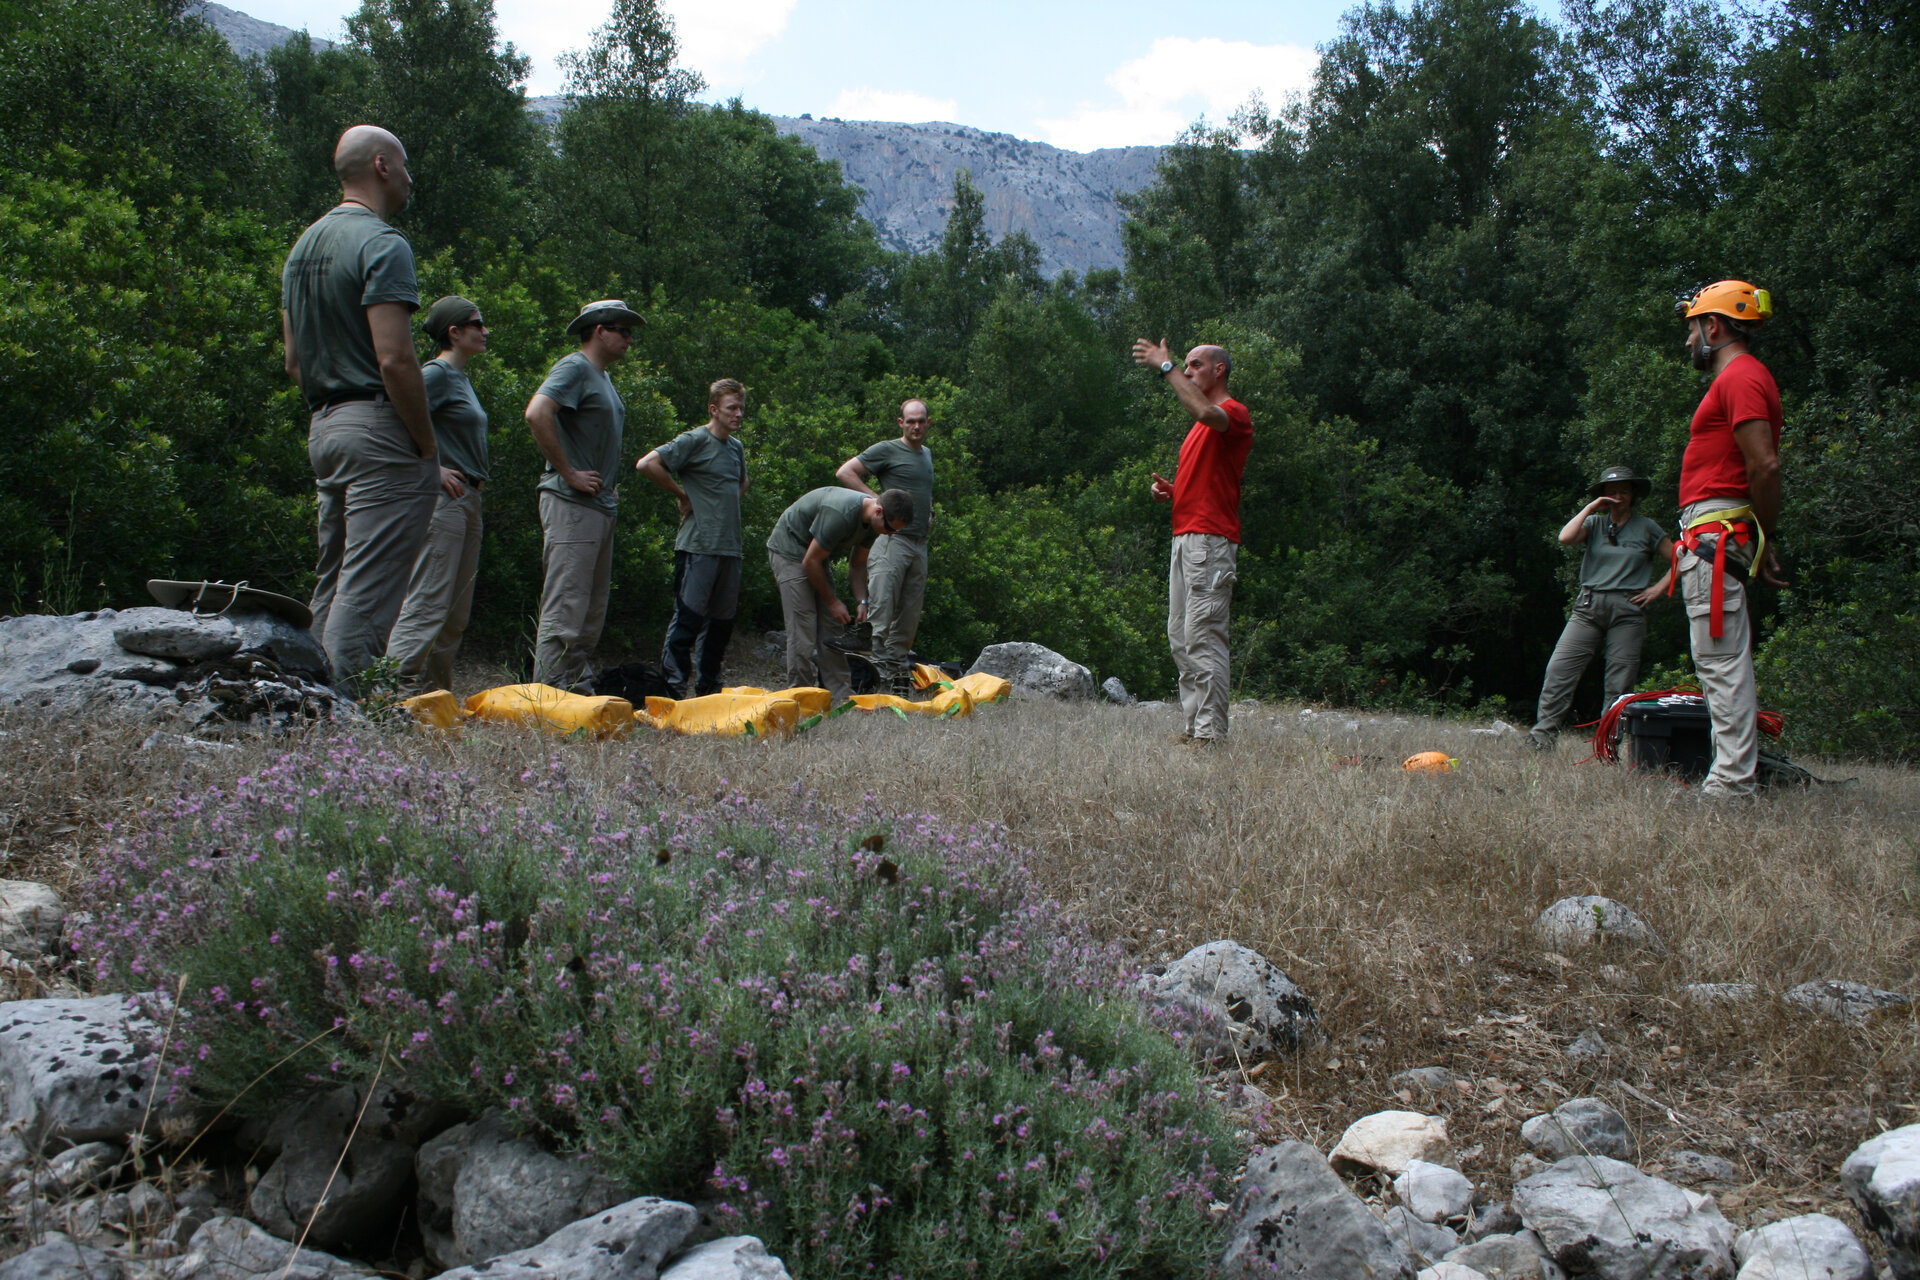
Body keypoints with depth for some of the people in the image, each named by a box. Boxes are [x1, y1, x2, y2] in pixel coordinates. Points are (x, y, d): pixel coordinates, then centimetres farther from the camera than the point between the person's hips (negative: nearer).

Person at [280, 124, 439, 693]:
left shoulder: (304, 245, 18)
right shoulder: (381, 244, -11)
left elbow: (293, 362, 20)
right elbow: (395, 359, -20)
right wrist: (428, 445, -12)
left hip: (322, 428, 9)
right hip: (380, 431, -9)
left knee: (331, 589, 14)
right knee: (366, 595, -9)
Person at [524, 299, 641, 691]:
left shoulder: (603, 377, 21)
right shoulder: (574, 367, -8)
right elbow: (537, 413, -24)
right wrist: (568, 473, -20)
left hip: (601, 507, 10)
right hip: (572, 506, -10)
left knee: (592, 612, 11)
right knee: (565, 608, -10)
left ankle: (578, 691, 16)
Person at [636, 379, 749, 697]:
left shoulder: (737, 448, 17)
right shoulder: (694, 440, -6)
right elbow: (647, 464, -18)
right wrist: (682, 495, -9)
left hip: (730, 547, 8)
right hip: (698, 546, -8)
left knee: (722, 621, 10)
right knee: (688, 617, -8)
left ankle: (708, 686, 18)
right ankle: (673, 687, -4)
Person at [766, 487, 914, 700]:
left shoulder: (872, 521, -6)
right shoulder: (840, 514, -34)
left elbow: (857, 564, 8)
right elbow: (810, 562, -25)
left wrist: (861, 601, -6)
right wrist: (832, 602, -16)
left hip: (815, 556, 9)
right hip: (789, 552, -9)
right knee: (803, 627, -13)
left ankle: (841, 694, 2)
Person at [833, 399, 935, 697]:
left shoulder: (928, 454, 22)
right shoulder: (887, 450, -1)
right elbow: (845, 472, -5)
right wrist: (877, 499, -10)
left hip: (919, 543, 7)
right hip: (891, 539, -7)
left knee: (909, 615, 6)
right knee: (881, 609, -13)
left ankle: (899, 671, 11)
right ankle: (878, 670, -15)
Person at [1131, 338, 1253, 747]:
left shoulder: (1235, 413, -5)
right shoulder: (1200, 425, 26)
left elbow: (1207, 413, -30)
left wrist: (1167, 367, -23)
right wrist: (1170, 490, 12)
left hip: (1210, 541, -10)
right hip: (1184, 537, 10)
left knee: (1203, 637, -13)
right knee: (1180, 637, 8)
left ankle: (1211, 732, -12)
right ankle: (1194, 727, 12)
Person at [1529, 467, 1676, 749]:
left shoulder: (1646, 528, 9)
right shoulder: (1594, 523, 12)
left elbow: (1679, 561, 13)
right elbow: (1565, 538, -8)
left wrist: (1657, 589, 2)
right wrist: (1590, 508, -3)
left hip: (1627, 611, -1)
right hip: (1588, 607, 1)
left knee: (1619, 684, -3)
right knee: (1559, 669, -11)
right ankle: (1542, 736, -10)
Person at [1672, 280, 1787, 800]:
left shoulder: (1739, 378, -10)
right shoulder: (1742, 378, 23)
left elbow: (1765, 466, -19)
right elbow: (1761, 467, 21)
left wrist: (1765, 537, -10)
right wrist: (1764, 542, 17)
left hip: (1714, 533, -11)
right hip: (1717, 536, 11)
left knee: (1722, 661, -12)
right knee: (1723, 662, 11)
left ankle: (1732, 783, -12)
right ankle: (1733, 772, 15)